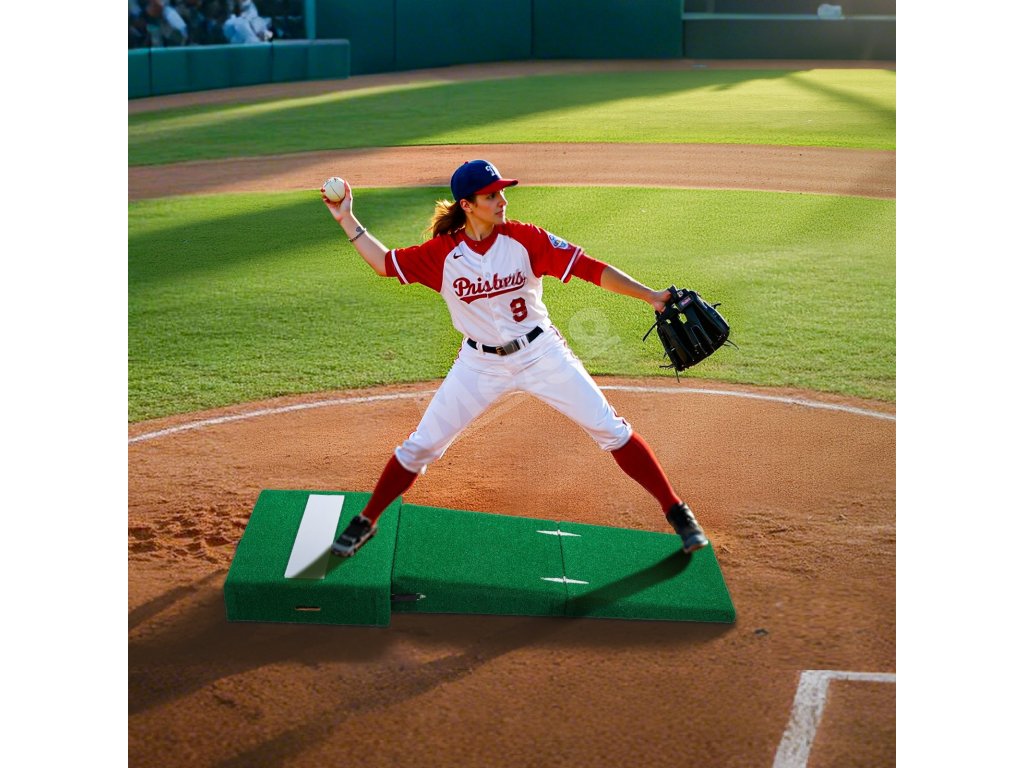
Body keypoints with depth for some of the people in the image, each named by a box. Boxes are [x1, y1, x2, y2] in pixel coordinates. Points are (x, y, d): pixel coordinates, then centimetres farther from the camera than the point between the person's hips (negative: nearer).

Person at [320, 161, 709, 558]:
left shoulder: (524, 238, -14)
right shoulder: (443, 253, -10)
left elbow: (590, 268, -18)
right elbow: (385, 263, 1)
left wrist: (649, 295, -25)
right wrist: (346, 219, -7)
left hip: (542, 354, 0)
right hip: (480, 364, 1)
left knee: (610, 430, -1)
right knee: (421, 446, 2)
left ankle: (676, 512, 14)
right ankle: (366, 522, 21)